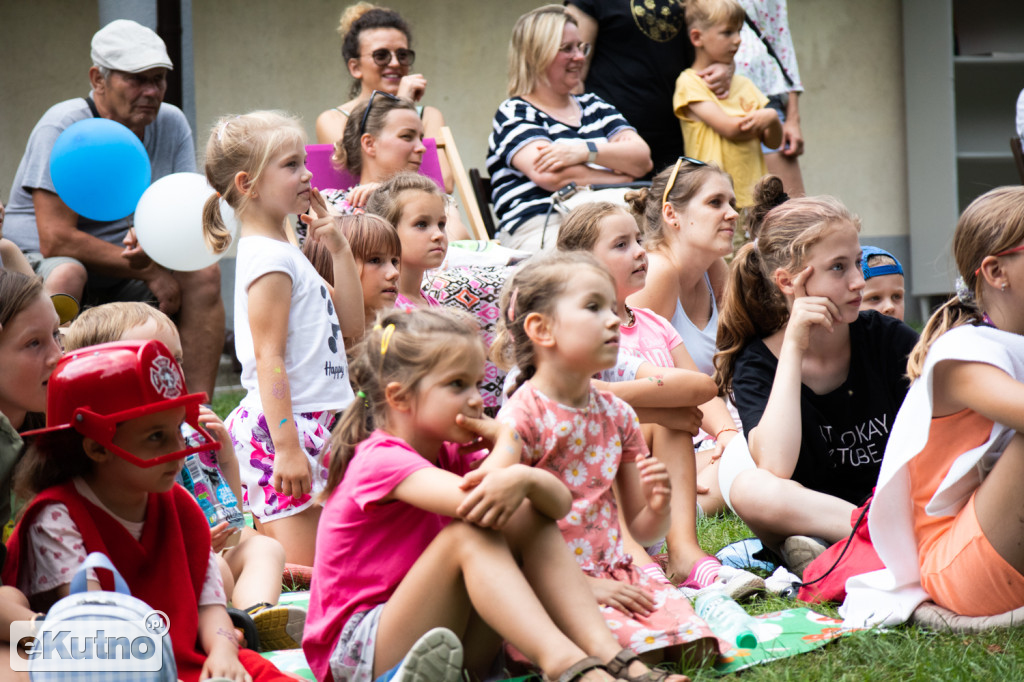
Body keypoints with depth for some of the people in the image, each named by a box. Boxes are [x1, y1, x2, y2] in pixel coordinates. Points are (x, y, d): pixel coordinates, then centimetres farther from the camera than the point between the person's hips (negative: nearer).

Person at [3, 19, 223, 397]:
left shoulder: (171, 124, -4)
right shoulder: (62, 128, -20)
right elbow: (56, 240, -26)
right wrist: (147, 271, -24)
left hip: (123, 273, 6)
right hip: (38, 261, -5)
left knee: (204, 272, -16)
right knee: (65, 275, -37)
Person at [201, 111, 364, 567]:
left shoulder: (284, 253, 16)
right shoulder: (268, 257, -14)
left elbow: (351, 326, 19)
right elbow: (269, 358, -20)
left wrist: (340, 249, 12)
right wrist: (286, 446, -24)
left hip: (306, 423, 10)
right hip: (284, 426, -10)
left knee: (278, 559, 11)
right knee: (304, 573, -11)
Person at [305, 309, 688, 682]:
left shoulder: (453, 457, 10)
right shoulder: (380, 459, -16)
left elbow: (559, 503, -2)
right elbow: (471, 503, -34)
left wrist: (525, 479, -26)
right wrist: (505, 443, -12)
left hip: (446, 637, 8)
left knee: (530, 518, -7)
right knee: (471, 532, -28)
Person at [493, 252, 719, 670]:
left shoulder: (617, 415, 12)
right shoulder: (521, 417, -9)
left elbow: (643, 532, 18)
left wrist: (659, 507, -6)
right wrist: (582, 584, -17)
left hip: (615, 574, 6)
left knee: (694, 647, -19)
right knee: (638, 650, -29)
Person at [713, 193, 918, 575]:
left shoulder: (886, 339, -1)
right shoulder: (756, 364, -7)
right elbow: (776, 468, -27)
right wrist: (794, 346, -23)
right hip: (807, 513, -1)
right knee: (750, 489, -35)